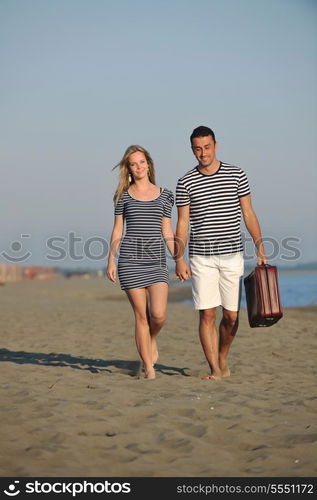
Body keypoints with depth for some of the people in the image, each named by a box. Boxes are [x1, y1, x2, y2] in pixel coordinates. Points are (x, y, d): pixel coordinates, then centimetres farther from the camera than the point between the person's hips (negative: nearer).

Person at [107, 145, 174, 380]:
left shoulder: (164, 195, 10)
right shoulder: (123, 195, 8)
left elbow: (167, 231, 11)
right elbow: (117, 230, 9)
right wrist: (111, 260, 1)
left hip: (157, 261, 1)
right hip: (130, 260, -1)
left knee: (158, 315, -12)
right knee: (141, 316, 0)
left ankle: (152, 340, 23)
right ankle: (148, 367, 10)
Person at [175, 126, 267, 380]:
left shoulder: (236, 175, 4)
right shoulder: (186, 182, 3)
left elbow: (248, 214, 6)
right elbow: (182, 223, 4)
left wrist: (260, 248, -1)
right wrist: (179, 259, -4)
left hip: (232, 256, 1)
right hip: (202, 258, -1)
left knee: (231, 316, 5)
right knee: (207, 314, -4)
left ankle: (223, 358, 29)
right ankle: (215, 369, 3)